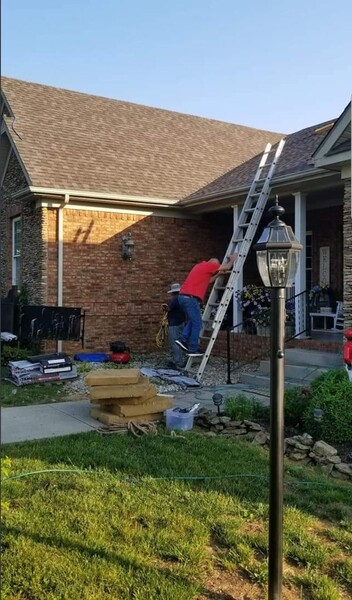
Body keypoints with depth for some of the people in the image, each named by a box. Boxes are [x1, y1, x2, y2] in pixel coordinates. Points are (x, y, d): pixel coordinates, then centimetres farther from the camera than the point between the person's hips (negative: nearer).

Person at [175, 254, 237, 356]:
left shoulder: (201, 266, 25)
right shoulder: (208, 265, -2)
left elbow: (208, 280, 38)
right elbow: (227, 267, 5)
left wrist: (219, 274, 36)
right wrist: (232, 259, 23)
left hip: (183, 296, 9)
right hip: (190, 297, -9)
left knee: (193, 320, 22)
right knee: (197, 323, -1)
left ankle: (183, 339, 10)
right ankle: (193, 349, 1)